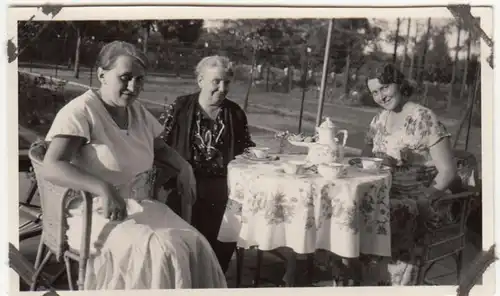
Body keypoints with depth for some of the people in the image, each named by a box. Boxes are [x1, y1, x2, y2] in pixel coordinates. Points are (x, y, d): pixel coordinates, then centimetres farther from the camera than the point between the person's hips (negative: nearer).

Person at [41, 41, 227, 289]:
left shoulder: (138, 111, 9)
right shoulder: (81, 111, -14)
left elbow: (160, 148, 25)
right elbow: (52, 167, -24)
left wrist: (183, 167, 3)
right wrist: (102, 188, -39)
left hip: (140, 206, 7)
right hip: (97, 212, -6)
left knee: (192, 244, -18)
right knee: (160, 252, -29)